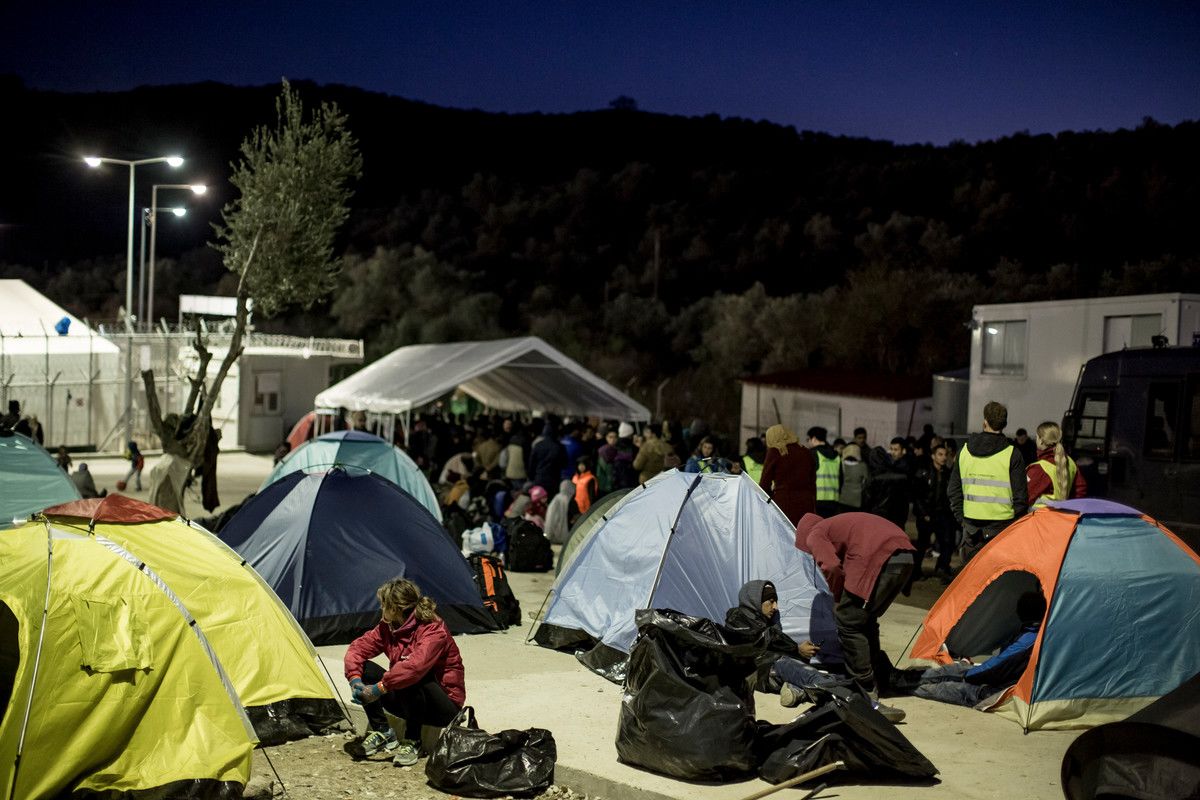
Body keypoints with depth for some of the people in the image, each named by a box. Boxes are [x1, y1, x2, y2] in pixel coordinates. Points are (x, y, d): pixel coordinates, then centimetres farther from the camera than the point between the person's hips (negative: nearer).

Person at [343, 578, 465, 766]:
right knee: (363, 668, -9)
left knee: (412, 679, -38)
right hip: (406, 700, 7)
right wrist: (355, 678, -20)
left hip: (446, 707, -7)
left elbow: (416, 665, -39)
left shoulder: (434, 630, -23)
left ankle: (412, 742, -20)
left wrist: (380, 688, -38)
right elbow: (358, 647, -2)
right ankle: (382, 733, -5)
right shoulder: (388, 627, 0)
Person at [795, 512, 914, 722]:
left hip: (878, 560, -8)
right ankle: (878, 679, 32)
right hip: (905, 556, 8)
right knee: (865, 620, 23)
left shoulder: (814, 536, 13)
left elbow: (832, 567, -6)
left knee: (848, 622, 3)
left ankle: (868, 697, 3)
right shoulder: (836, 524, 36)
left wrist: (839, 599, 12)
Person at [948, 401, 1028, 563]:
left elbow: (953, 490, 10)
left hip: (971, 524, 3)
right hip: (1001, 525, -3)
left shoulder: (965, 451, 6)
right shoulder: (1012, 454, -5)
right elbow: (1020, 495, -5)